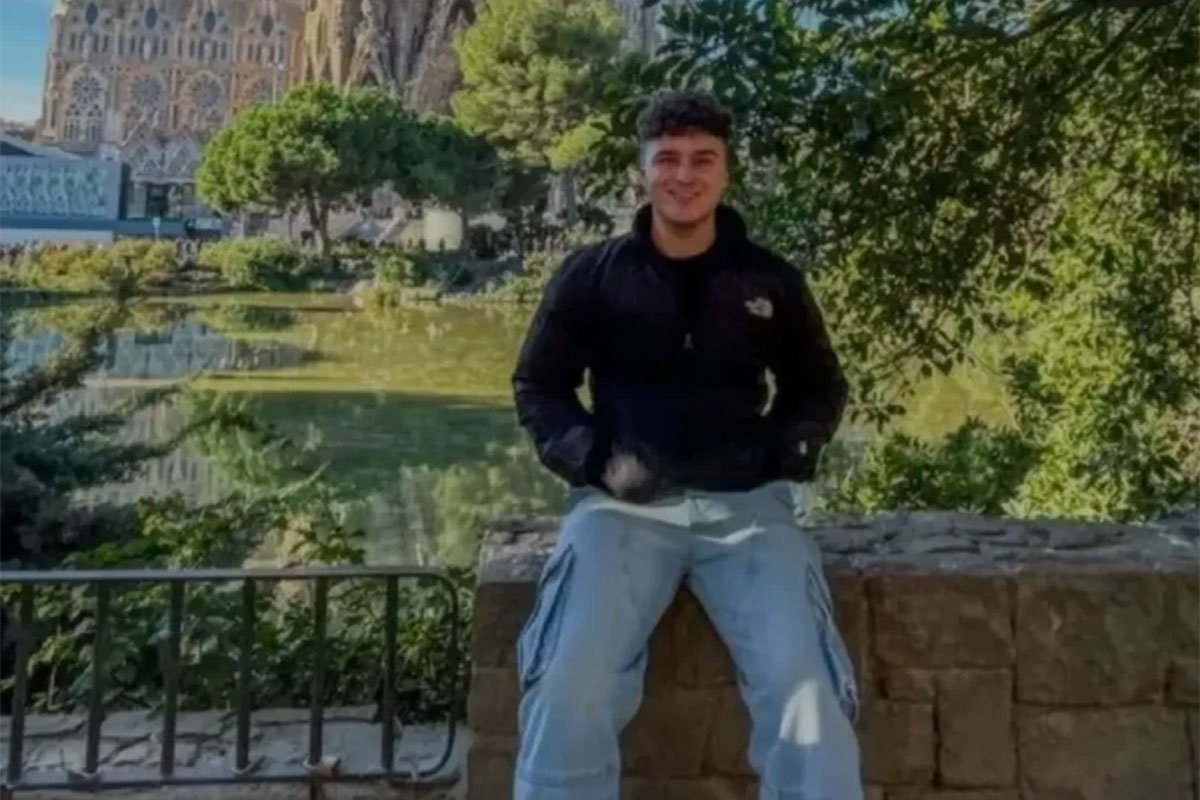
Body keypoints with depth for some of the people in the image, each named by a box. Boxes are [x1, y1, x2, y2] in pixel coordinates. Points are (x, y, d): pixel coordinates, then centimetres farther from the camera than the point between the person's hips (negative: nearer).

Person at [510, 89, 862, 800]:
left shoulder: (772, 282, 12)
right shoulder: (591, 275, 8)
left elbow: (822, 389, 22)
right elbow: (538, 386, 13)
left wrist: (783, 455, 1)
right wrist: (593, 458, -5)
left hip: (746, 504, 1)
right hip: (625, 504, -1)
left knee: (805, 689, -22)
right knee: (571, 686, -24)